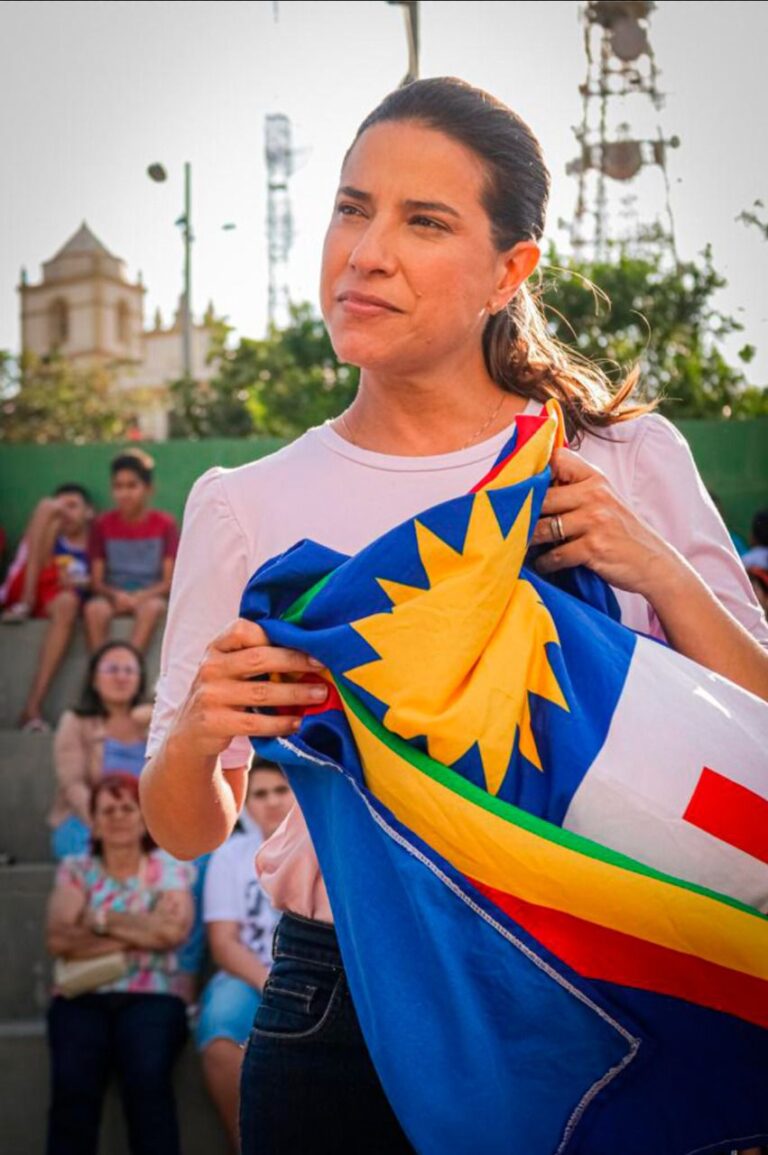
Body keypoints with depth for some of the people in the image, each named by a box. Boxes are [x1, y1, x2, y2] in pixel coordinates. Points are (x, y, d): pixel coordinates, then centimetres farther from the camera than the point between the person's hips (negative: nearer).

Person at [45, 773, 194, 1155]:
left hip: (150, 995, -1)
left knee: (147, 1078, -32)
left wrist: (102, 919, -3)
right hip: (83, 996, 1)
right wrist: (142, 930, -6)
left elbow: (173, 930, -8)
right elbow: (59, 938, -3)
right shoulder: (75, 869, 15)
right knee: (72, 1082, -29)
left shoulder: (170, 869, 13)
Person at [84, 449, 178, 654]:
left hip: (150, 597, -1)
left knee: (152, 607, -37)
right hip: (113, 597, 1)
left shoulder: (164, 524, 2)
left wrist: (140, 597, -19)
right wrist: (115, 595, -18)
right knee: (95, 608, -33)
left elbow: (169, 581, -1)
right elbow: (97, 581, 4)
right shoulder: (103, 524, 6)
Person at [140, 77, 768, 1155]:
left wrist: (663, 574, -15)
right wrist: (196, 735, -18)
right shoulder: (247, 507, 0)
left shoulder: (629, 459, 0)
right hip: (341, 1015, 0)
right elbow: (189, 830, 3)